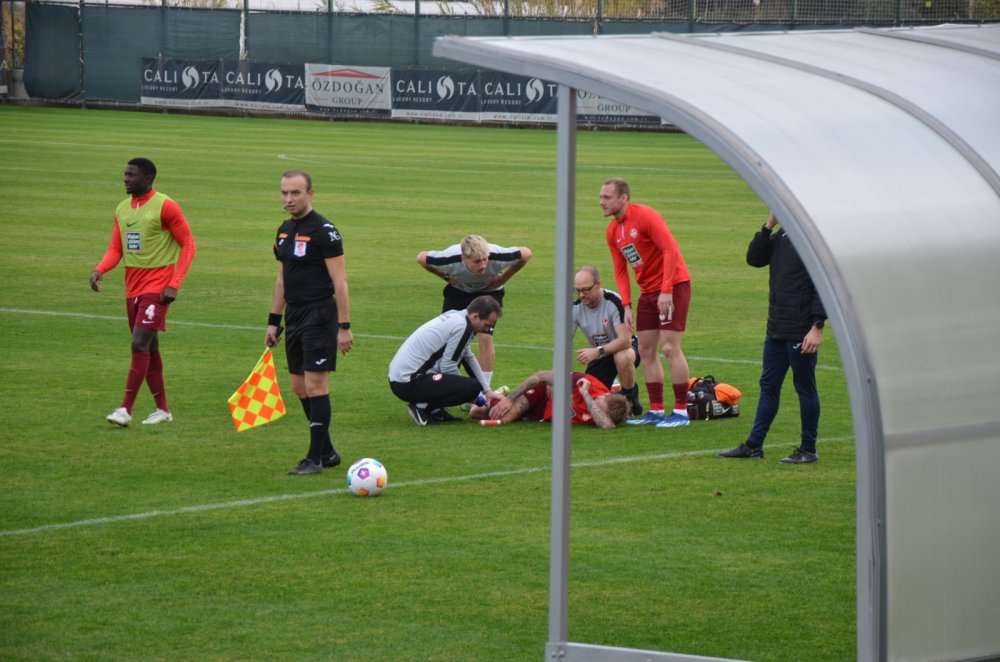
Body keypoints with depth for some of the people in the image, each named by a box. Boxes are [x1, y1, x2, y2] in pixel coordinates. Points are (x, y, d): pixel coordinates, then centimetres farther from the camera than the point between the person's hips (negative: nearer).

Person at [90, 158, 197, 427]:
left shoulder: (165, 207, -10)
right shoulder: (122, 209, 11)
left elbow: (188, 245, -8)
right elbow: (116, 249, 13)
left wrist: (174, 284, -16)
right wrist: (100, 269, -8)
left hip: (157, 288, -7)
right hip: (133, 289, 7)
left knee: (140, 344, -15)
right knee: (149, 349, 11)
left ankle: (126, 409, -17)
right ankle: (163, 409, 19)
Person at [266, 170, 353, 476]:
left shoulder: (323, 231, -12)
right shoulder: (284, 231, 13)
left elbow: (340, 282, -14)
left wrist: (344, 326, -17)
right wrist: (274, 321, 20)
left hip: (319, 316, -8)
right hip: (294, 317, 8)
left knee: (315, 385, -9)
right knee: (299, 387, 10)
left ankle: (315, 458, -5)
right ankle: (327, 452, 20)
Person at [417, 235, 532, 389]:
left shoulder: (497, 257, -40)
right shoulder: (449, 259, -39)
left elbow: (526, 254, -19)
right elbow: (421, 257, -17)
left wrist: (503, 278, -15)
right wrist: (447, 278, -14)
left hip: (489, 291, -1)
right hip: (458, 291, 1)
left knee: (485, 337, -13)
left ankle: (485, 389, -3)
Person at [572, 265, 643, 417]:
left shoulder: (614, 302, -27)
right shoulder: (575, 308, -13)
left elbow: (625, 340, -33)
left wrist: (598, 351, -45)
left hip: (624, 348, -4)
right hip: (599, 355, 4)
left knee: (622, 358, -41)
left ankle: (630, 399, -14)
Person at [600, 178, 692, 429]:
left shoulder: (645, 217, -16)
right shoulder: (612, 231, 8)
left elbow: (670, 250, -21)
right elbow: (621, 271, 12)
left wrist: (666, 291, -25)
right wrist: (627, 306, 1)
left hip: (673, 286, -8)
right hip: (648, 291, 8)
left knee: (670, 347, -11)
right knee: (646, 350, 6)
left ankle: (681, 412, -7)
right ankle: (656, 411, 12)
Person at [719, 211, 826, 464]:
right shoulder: (781, 236, 11)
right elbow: (754, 258, 10)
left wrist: (817, 327, -20)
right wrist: (769, 226, -2)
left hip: (801, 331, -8)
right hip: (776, 329, 8)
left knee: (805, 387, 2)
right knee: (768, 386, 12)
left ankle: (808, 450, 10)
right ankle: (754, 445, 18)